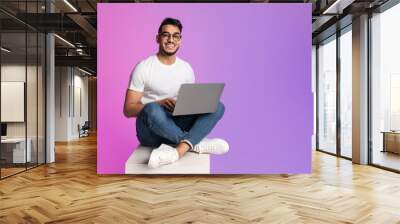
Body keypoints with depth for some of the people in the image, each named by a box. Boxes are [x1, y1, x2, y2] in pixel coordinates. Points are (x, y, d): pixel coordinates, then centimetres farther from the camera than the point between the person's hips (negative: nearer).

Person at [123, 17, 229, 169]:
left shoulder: (186, 68, 8)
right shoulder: (143, 67, -6)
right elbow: (128, 110, -8)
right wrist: (160, 103, -24)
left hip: (176, 125, 5)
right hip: (150, 130, -4)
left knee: (218, 107, -15)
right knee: (152, 109, -39)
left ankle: (179, 150, -34)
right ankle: (196, 143, -20)